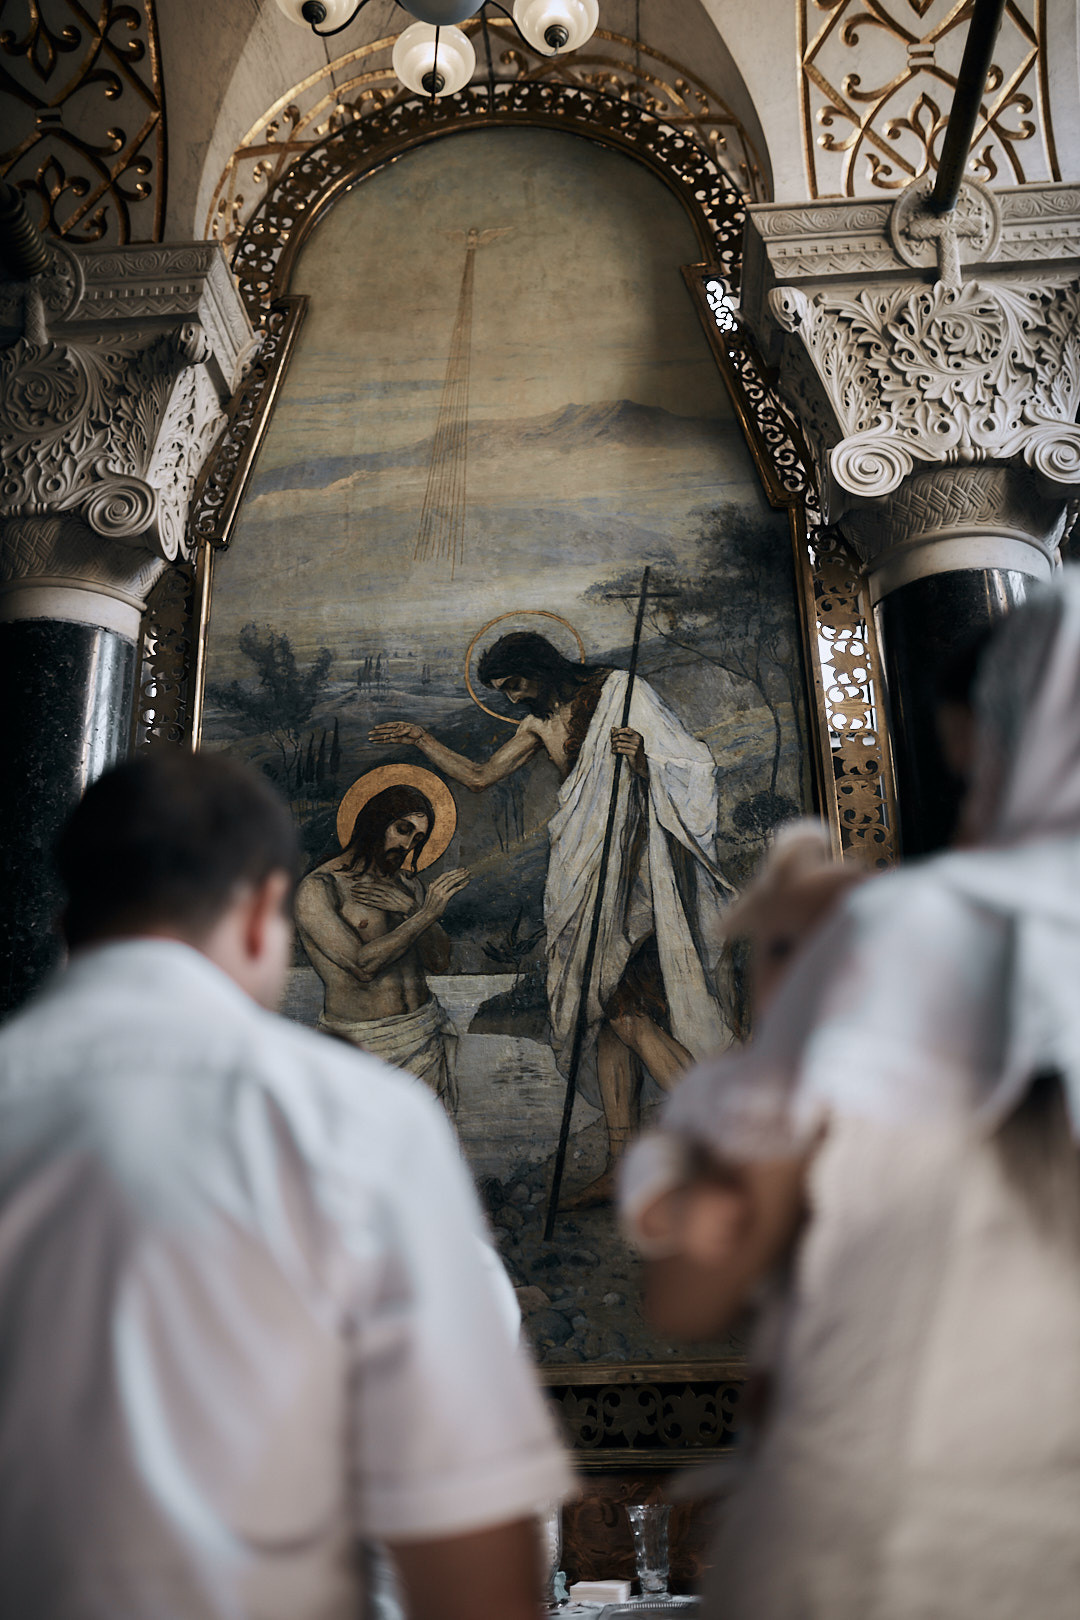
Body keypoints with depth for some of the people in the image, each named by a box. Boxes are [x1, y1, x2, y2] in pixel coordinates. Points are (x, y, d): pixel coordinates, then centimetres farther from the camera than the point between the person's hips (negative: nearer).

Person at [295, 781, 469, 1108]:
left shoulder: (407, 884, 12)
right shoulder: (317, 890, -9)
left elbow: (440, 961, 6)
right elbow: (363, 965, -20)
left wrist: (409, 908, -9)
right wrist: (426, 912, -18)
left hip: (424, 1032, 5)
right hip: (363, 1043, -5)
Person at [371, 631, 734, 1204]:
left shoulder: (618, 693, -1)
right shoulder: (540, 723, 18)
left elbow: (685, 764, -6)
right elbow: (479, 776, 28)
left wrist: (641, 760, -26)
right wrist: (420, 739, 28)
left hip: (632, 864, -7)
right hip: (585, 873, 7)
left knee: (617, 1005, -18)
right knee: (611, 1008, 2)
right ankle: (620, 1166, 2)